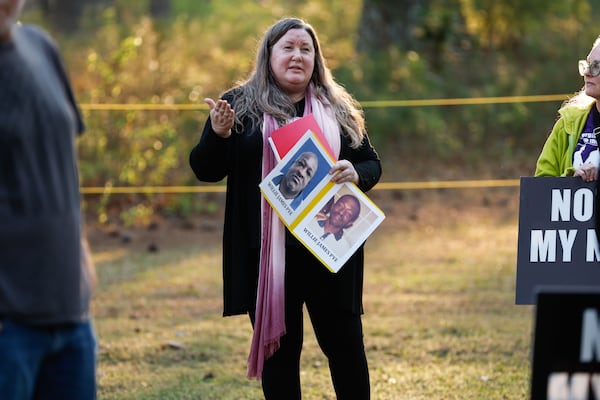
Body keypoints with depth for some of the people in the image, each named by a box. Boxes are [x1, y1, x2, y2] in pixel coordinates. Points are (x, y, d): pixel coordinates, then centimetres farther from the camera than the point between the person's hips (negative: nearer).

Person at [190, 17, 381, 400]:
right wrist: (218, 134, -21)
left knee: (346, 345, 5)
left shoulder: (339, 109, 9)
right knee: (278, 349, 6)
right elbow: (206, 170, -1)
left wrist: (356, 174, -11)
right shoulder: (240, 106, 3)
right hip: (268, 254, -1)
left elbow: (372, 163, 13)